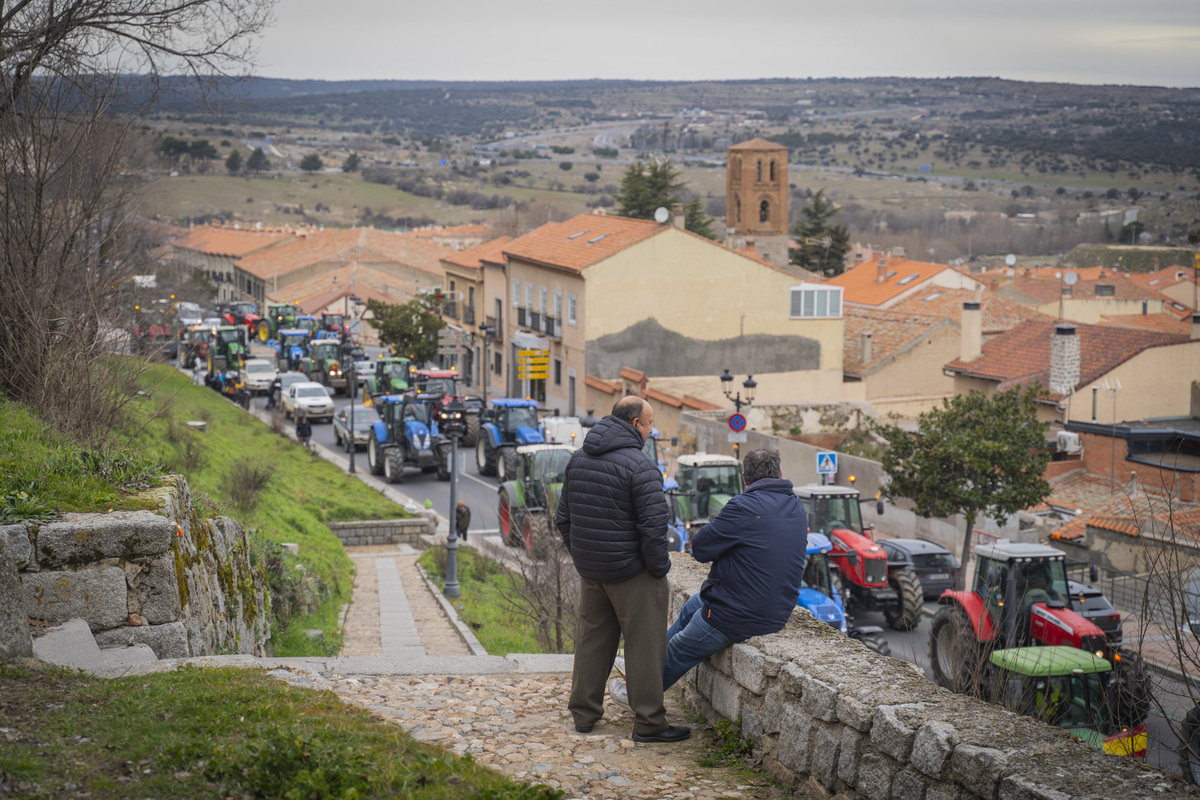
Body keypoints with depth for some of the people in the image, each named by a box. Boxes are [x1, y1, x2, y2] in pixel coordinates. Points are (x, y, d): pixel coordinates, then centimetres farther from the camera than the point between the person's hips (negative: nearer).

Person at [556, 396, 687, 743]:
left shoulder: (578, 459, 7)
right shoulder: (639, 466, -18)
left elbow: (564, 517, 14)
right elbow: (653, 526, -21)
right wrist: (659, 569, -8)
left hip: (590, 569, 7)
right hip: (632, 572, -7)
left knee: (592, 638, 16)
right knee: (645, 645, 1)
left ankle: (584, 713, 21)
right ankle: (649, 723, 4)